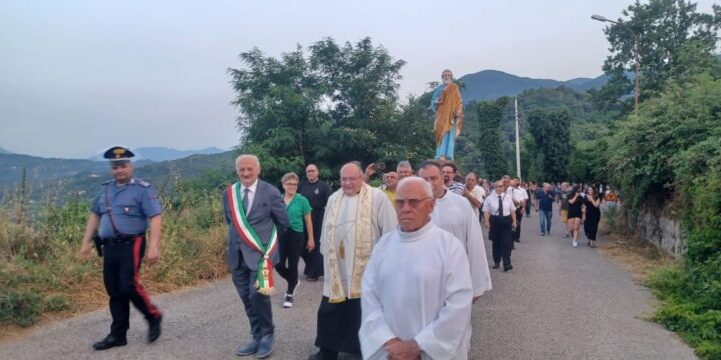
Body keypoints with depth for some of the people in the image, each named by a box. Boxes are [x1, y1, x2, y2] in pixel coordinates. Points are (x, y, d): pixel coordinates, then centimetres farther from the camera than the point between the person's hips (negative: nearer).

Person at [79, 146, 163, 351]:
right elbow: (95, 215, 23)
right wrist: (86, 242, 19)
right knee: (114, 292, 9)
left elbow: (156, 217, -14)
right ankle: (118, 335, 18)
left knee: (129, 286, -14)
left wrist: (154, 246, -23)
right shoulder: (106, 189, 14)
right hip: (109, 247, 6)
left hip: (131, 245, -6)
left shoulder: (142, 189, -6)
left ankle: (153, 317, 9)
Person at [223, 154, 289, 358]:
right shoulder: (229, 193, 5)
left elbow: (283, 222, 2)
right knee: (247, 298, 10)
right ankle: (257, 338, 24)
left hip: (260, 252, -5)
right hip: (237, 254, 5)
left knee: (257, 294, -12)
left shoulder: (270, 193, -8)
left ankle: (267, 336, 10)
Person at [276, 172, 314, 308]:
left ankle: (290, 294, 23)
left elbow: (308, 221, -1)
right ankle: (294, 282, 33)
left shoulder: (302, 200, -6)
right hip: (281, 235, 3)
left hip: (296, 235, -3)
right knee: (278, 265, 2)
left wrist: (311, 239, 0)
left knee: (292, 265, 5)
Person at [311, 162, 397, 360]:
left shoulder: (377, 197, -8)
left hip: (366, 268, -5)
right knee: (330, 310, 13)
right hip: (337, 268, 5)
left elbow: (390, 231, -8)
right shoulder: (333, 199, 9)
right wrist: (326, 254, 19)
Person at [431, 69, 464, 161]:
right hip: (441, 114, 4)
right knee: (441, 133, -1)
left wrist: (458, 112, -14)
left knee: (448, 134, -12)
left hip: (450, 114, -4)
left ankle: (446, 155, -17)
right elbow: (433, 100, 16)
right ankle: (441, 155, -3)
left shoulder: (454, 87, 6)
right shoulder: (439, 88, 17)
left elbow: (458, 101, 0)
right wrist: (436, 101, -8)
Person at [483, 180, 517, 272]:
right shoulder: (490, 198, -3)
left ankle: (507, 264, -5)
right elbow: (486, 211, -4)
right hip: (495, 221, 0)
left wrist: (514, 221, 5)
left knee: (506, 243, -6)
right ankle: (496, 262, 25)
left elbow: (512, 210, 7)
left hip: (506, 221, 1)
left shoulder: (508, 197, 3)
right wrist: (487, 222, -12)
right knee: (496, 242, 11)